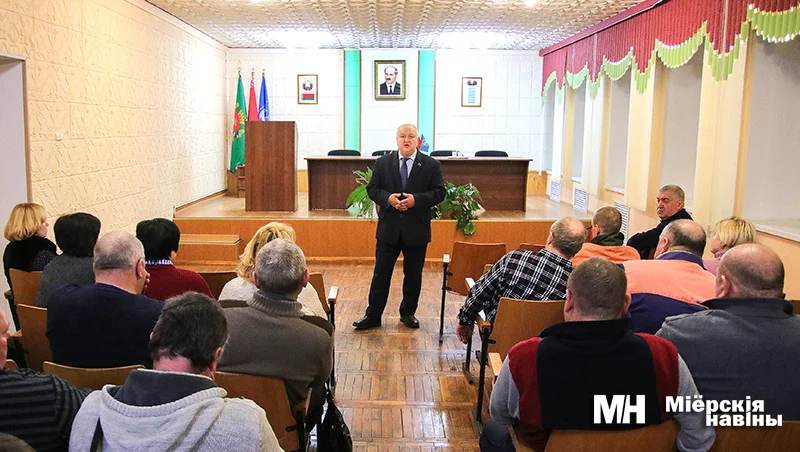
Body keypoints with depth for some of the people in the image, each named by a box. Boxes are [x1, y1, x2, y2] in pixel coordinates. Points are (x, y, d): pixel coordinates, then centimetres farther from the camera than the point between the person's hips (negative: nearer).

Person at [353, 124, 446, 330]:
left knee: (413, 275, 10)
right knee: (381, 274, 4)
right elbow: (372, 189, 3)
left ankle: (408, 313, 26)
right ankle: (373, 315, 13)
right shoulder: (382, 163, 4)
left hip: (417, 230, 0)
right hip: (388, 229, 1)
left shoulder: (431, 165, 0)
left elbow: (439, 193, -5)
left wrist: (416, 199, -19)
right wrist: (388, 198, -16)